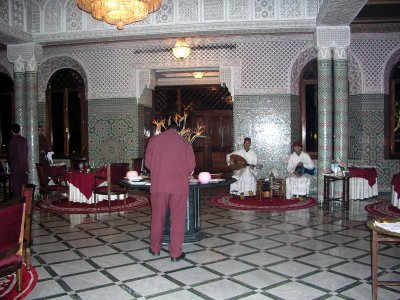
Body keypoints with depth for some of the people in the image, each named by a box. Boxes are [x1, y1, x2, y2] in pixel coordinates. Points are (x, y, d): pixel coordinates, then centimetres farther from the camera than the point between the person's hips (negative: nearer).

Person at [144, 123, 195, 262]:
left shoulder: (154, 139, 7)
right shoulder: (185, 142, 5)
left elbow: (147, 162, 7)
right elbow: (191, 165, 3)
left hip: (159, 184, 1)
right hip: (179, 185, -1)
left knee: (157, 217, 14)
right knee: (177, 219, 5)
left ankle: (155, 248, 26)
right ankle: (175, 253, 9)